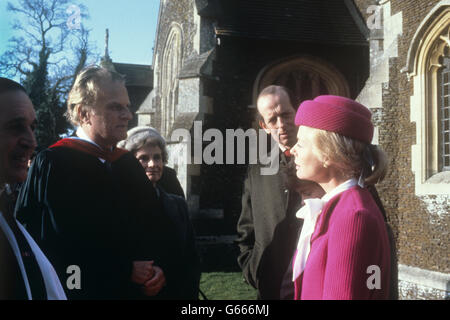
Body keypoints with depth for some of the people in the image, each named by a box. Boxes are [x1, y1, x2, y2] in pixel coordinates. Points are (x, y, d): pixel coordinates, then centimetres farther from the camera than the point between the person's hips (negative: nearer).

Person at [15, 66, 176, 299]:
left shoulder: (130, 164, 6)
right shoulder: (51, 164, -14)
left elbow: (156, 226, 10)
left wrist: (159, 268, -9)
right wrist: (125, 271, -17)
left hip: (138, 290, 6)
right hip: (81, 291, -6)